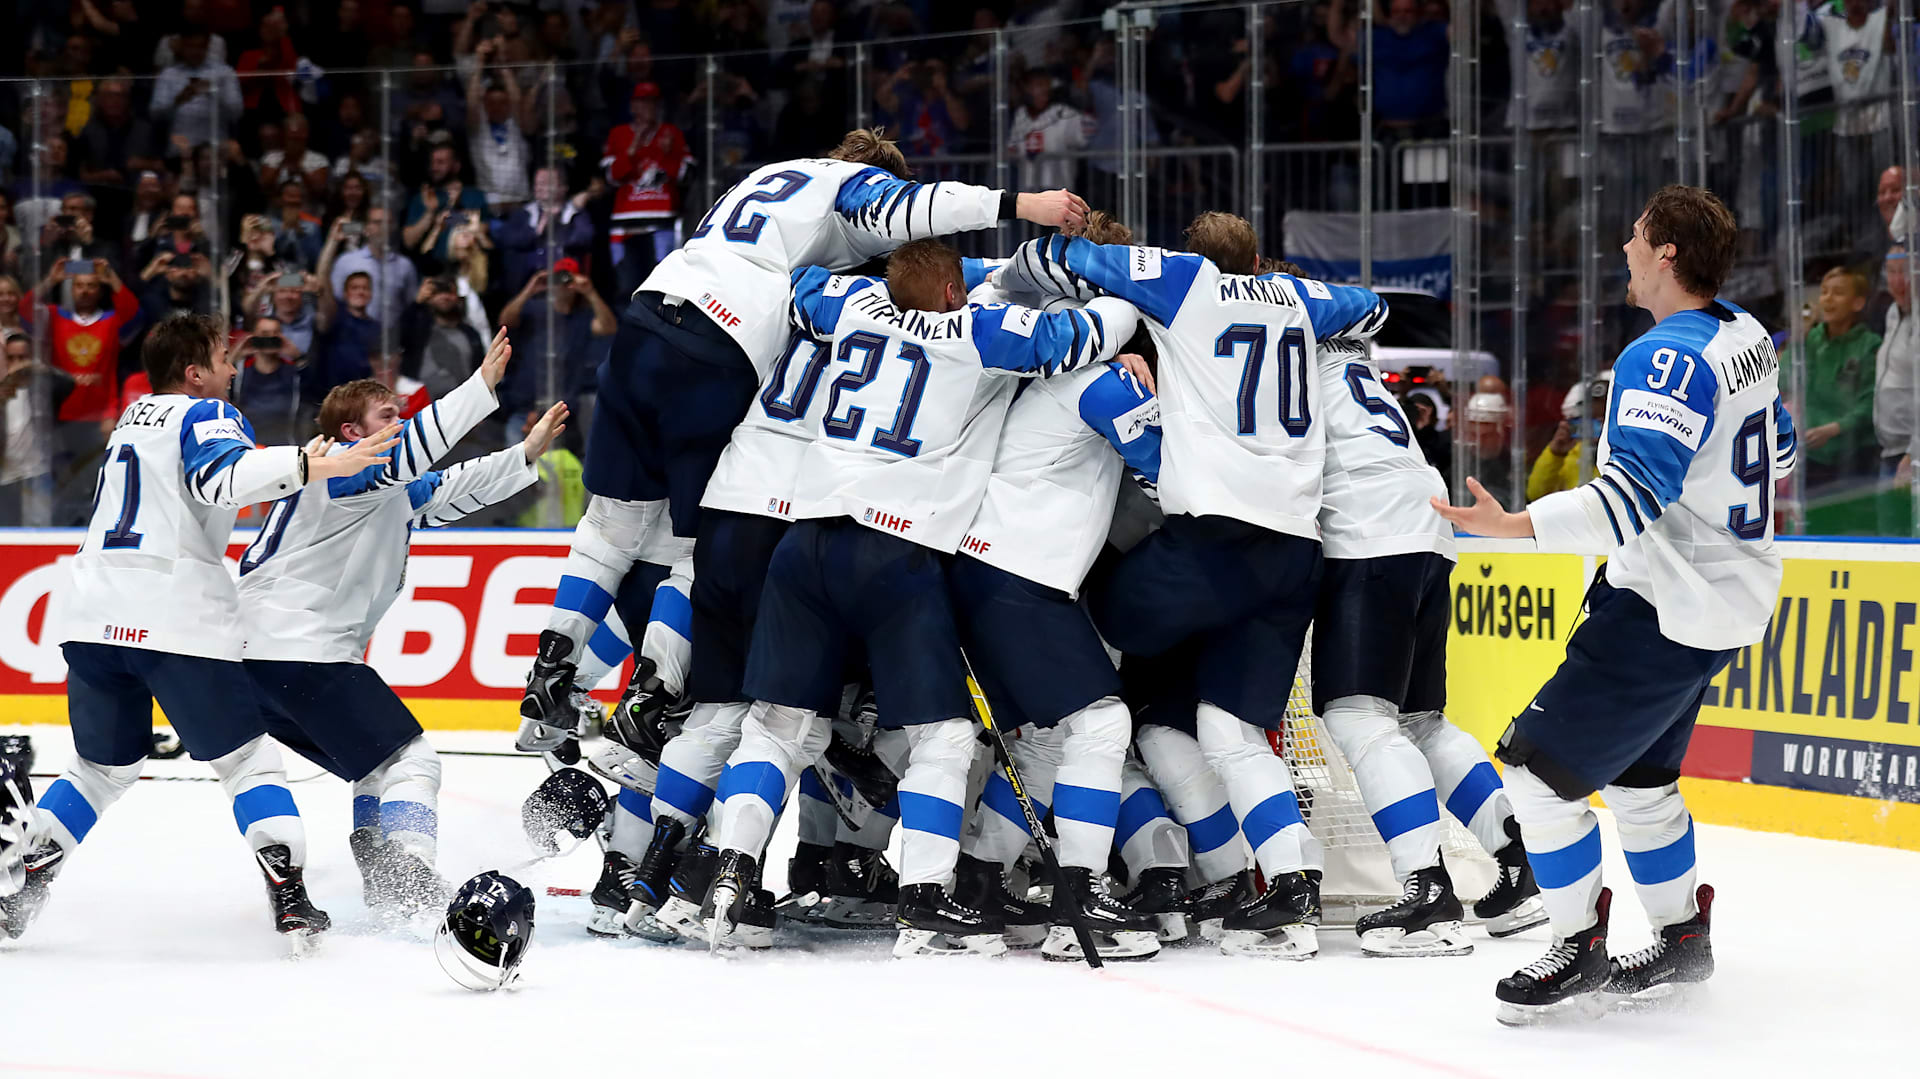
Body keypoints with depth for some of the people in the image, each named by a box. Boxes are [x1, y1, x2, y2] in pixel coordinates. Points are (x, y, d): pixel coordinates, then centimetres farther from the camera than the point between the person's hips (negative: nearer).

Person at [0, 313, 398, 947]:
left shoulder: (135, 418, 25)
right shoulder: (205, 414, 1)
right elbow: (222, 479, -21)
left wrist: (303, 462, 27)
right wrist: (318, 466, -27)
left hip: (94, 610, 7)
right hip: (177, 618, -7)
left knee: (102, 768, 19)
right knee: (247, 758, 2)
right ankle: (291, 904, -8)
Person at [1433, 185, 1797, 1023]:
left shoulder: (1668, 358, -24)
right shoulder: (1744, 336, 6)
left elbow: (1635, 495, -34)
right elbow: (1776, 450, 22)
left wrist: (1518, 526, -42)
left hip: (1669, 613, -10)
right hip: (1729, 592, 10)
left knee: (1539, 765, -6)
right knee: (1638, 773, 25)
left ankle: (1582, 952, 2)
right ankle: (1681, 937, 35)